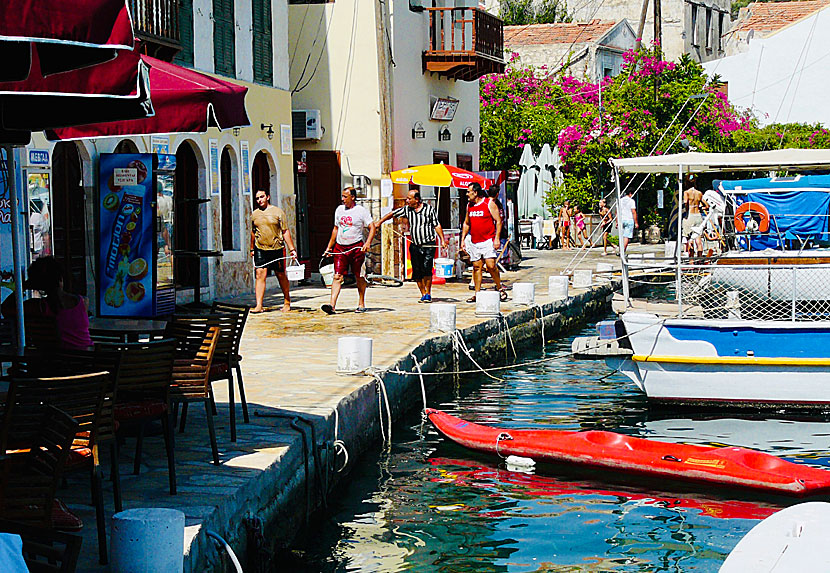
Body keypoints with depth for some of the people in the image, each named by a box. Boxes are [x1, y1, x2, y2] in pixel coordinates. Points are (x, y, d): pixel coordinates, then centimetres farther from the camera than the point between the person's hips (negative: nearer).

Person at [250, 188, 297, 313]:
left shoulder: (278, 212, 0)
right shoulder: (254, 214, 9)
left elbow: (285, 231, 0)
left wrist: (292, 249, -4)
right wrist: (252, 249, 25)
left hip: (277, 249, -2)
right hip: (260, 250, 2)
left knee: (281, 276, 7)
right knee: (260, 275, -10)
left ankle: (287, 301, 25)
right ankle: (259, 305, -13)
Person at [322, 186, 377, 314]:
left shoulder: (361, 210, -3)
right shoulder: (339, 210, 13)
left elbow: (372, 227, -5)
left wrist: (368, 243, -20)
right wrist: (330, 246, 21)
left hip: (356, 247, -4)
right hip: (340, 247, 4)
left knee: (359, 277, 6)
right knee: (337, 277, -7)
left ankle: (361, 304, 18)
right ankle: (332, 305, -16)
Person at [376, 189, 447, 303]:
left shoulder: (429, 209, -1)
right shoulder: (407, 209, 6)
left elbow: (437, 225, 3)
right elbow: (392, 214, 12)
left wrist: (442, 240, -2)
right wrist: (379, 222, 4)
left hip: (429, 244, -4)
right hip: (415, 245, 4)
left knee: (426, 268, -16)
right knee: (417, 272, 1)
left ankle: (428, 293, -5)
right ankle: (423, 294, 13)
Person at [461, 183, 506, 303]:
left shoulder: (489, 203, -5)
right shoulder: (469, 205, 12)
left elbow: (498, 221, -5)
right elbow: (466, 223, 21)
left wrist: (496, 238, -13)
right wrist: (463, 240, 15)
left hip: (488, 240, -5)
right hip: (474, 242, 6)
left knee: (491, 265, -13)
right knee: (476, 267, 6)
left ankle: (500, 288, 4)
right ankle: (477, 294, 10)